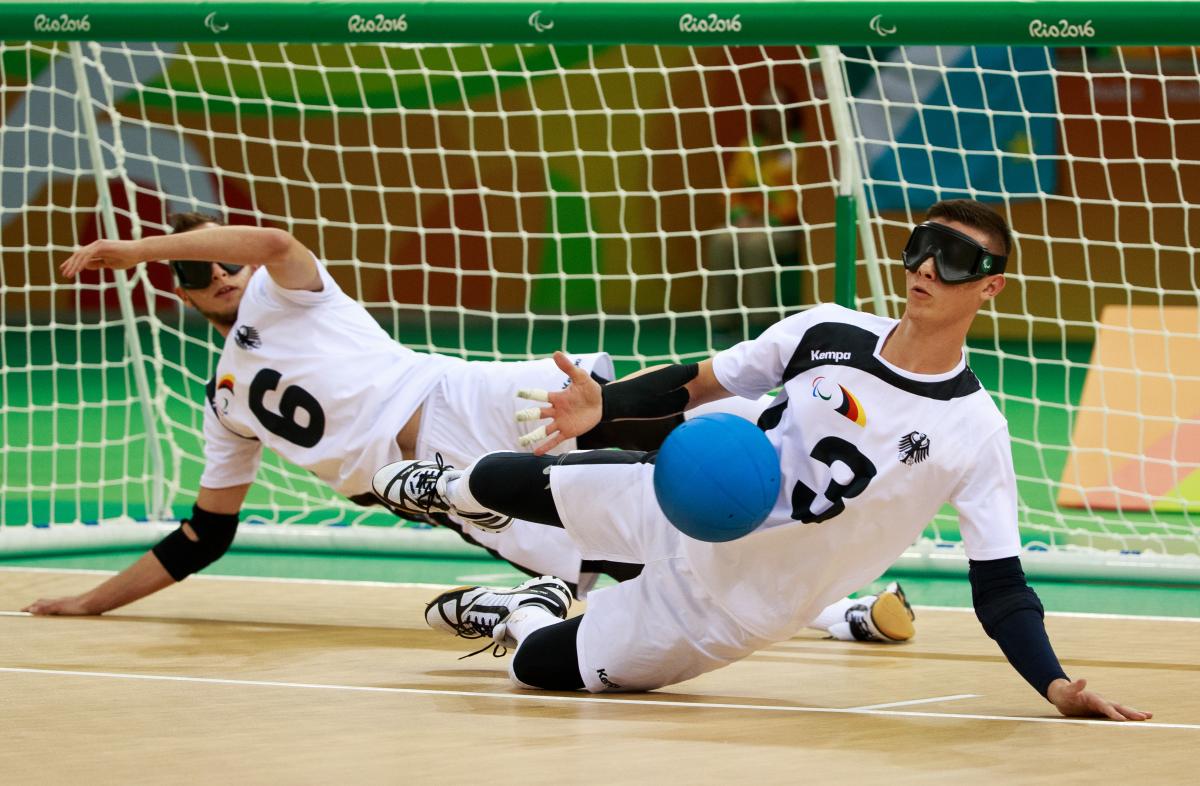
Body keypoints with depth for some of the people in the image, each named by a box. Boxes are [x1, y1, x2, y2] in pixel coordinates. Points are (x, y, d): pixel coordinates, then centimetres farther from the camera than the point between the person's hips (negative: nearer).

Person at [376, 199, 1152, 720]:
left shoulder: (975, 432, -21)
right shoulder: (829, 332, -10)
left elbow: (999, 587, -20)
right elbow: (700, 383, 0)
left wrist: (1057, 685, -35)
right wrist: (602, 404, -18)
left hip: (733, 605, -4)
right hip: (684, 506, 4)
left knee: (539, 664, 0)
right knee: (505, 482, 16)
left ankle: (524, 615, 36)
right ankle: (439, 487, 53)